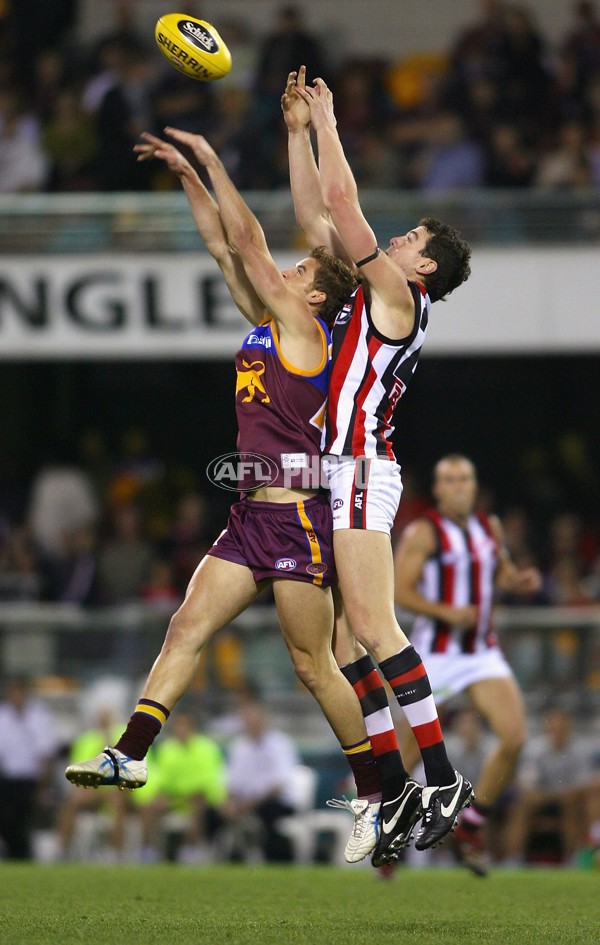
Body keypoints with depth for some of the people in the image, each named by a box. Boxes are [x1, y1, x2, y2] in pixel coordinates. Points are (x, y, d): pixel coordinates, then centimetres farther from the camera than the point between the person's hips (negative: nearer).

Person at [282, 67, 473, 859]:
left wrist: (328, 121, 3)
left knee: (371, 627, -17)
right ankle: (398, 789, 3)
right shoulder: (374, 295, 19)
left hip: (361, 468, -10)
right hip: (341, 473, 10)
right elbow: (317, 219, 24)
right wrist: (298, 131, 22)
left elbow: (343, 201, -8)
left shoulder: (399, 292, -4)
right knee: (344, 642, 5)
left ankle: (444, 781, -20)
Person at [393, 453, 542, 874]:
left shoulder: (490, 527, 9)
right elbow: (401, 590, -13)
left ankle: (471, 827, 3)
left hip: (483, 654, 5)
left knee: (514, 737, -13)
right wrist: (446, 612, -27)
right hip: (435, 656, -4)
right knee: (413, 750, 0)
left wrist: (518, 580, 2)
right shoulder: (423, 532, -8)